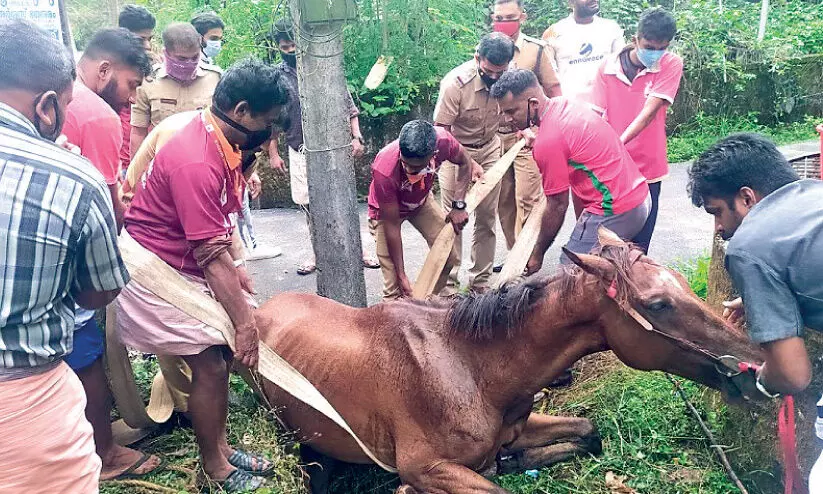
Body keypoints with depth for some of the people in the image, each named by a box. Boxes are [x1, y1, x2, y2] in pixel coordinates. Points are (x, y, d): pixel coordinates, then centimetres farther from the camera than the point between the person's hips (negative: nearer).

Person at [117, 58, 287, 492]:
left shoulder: (221, 139, 1)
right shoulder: (196, 162, -30)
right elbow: (212, 258, -28)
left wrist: (238, 266, 4)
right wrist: (245, 323, -23)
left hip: (191, 263, 9)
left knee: (222, 354, 8)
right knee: (211, 363, -7)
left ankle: (220, 446, 23)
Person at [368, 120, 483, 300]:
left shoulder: (442, 140, -33)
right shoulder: (384, 170, -41)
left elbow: (465, 162, -8)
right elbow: (391, 226, -31)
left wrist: (459, 206, -17)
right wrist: (402, 276, -27)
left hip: (422, 200, 4)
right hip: (386, 209, -4)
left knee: (448, 254, -1)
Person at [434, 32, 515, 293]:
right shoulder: (455, 83, -27)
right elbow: (441, 130, -20)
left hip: (490, 148, 4)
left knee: (487, 218, 5)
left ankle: (480, 281, 16)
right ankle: (448, 282, 7)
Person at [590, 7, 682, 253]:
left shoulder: (672, 65, -6)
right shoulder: (608, 66, -3)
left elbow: (650, 111, -17)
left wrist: (618, 143, -29)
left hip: (647, 167, -1)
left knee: (638, 244, 6)